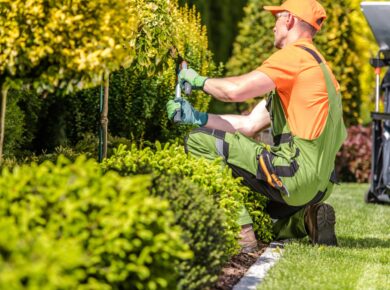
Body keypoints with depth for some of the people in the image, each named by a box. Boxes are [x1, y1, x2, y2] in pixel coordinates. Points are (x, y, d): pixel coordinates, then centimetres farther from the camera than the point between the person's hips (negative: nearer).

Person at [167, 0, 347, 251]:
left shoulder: (296, 54, -7)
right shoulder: (313, 63, 24)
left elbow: (236, 90, -18)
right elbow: (249, 125, 20)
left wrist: (199, 80, 2)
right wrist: (198, 117, 13)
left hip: (297, 172, -10)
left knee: (200, 142, -10)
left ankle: (240, 232, -16)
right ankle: (305, 219, 8)